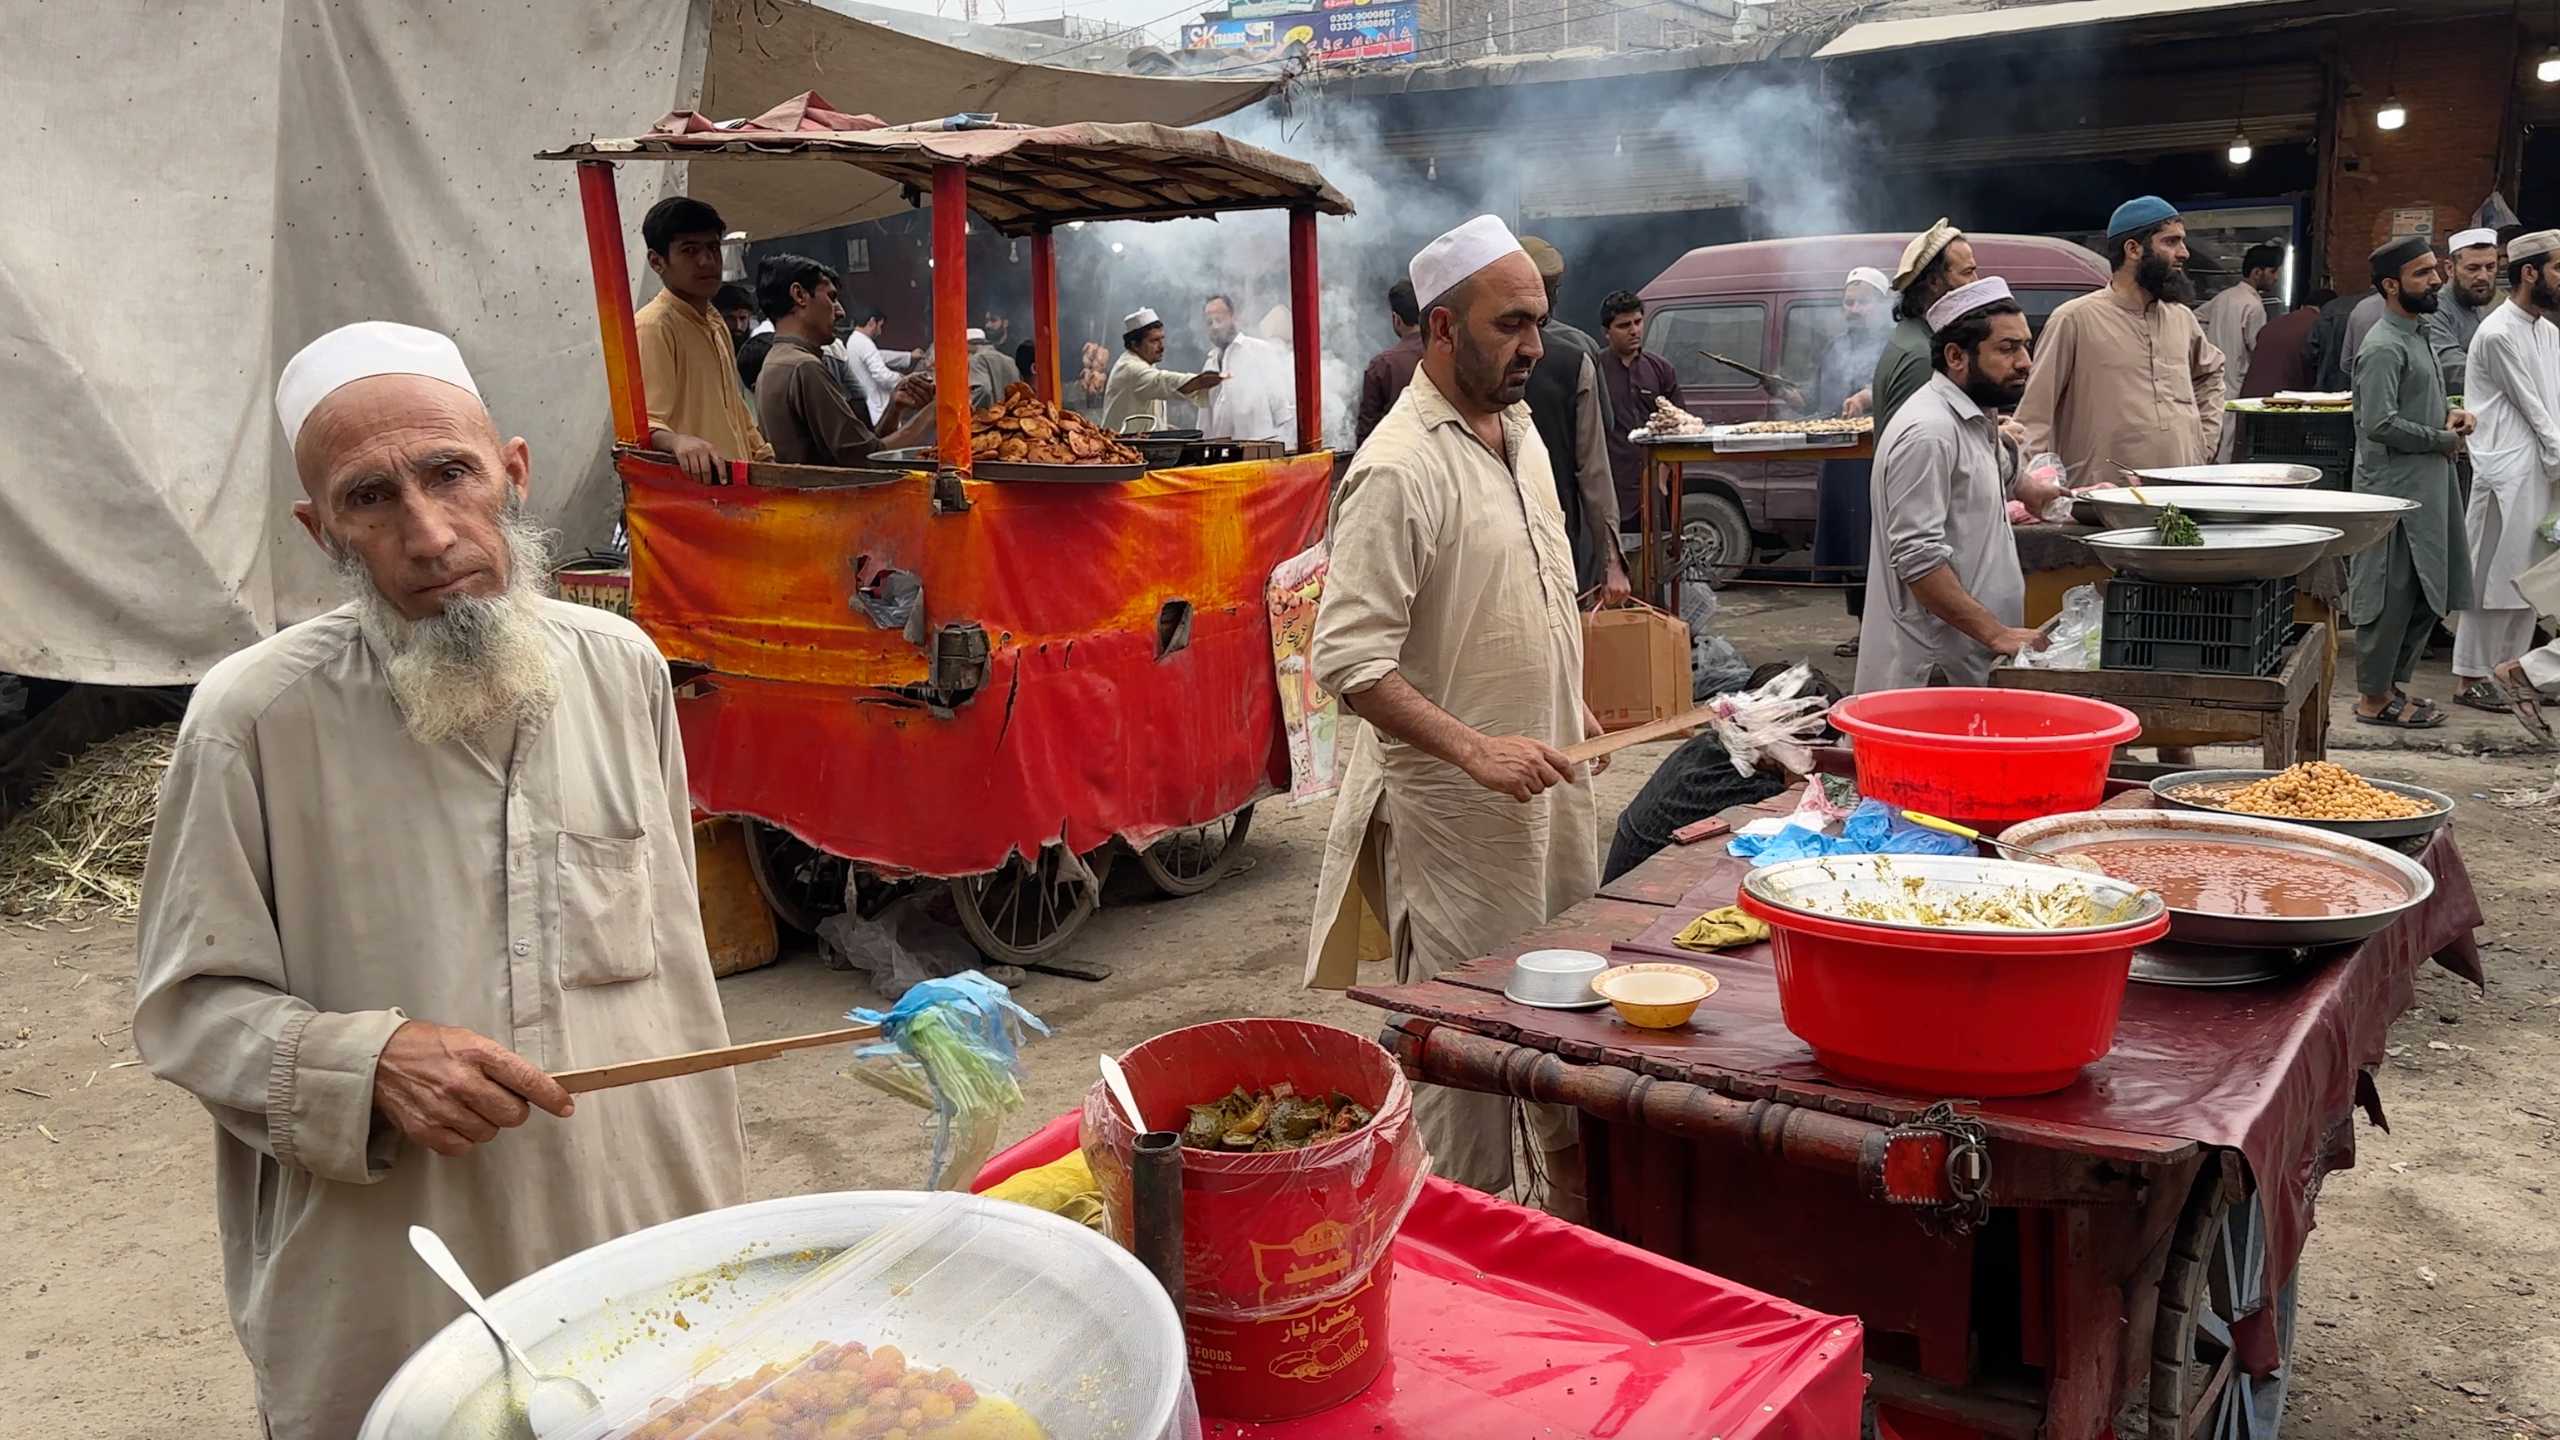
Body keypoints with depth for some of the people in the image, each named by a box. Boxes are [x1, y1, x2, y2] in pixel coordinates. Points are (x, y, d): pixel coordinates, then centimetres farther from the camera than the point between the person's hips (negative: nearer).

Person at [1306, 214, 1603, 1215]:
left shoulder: (1518, 429, 9)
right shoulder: (1400, 468, -21)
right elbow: (1349, 661, -26)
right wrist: (1477, 749, -31)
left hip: (1551, 783, 9)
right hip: (1455, 807, -9)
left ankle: (1582, 1201, 39)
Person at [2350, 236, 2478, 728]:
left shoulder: (2416, 336, 15)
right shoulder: (2384, 348, -16)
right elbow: (2380, 424, -23)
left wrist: (2450, 415, 7)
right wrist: (2444, 439, -12)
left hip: (2425, 490, 10)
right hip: (2395, 490, -10)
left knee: (2426, 594, 14)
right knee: (2393, 595, -4)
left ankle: (2393, 683, 24)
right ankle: (2374, 698, 5)